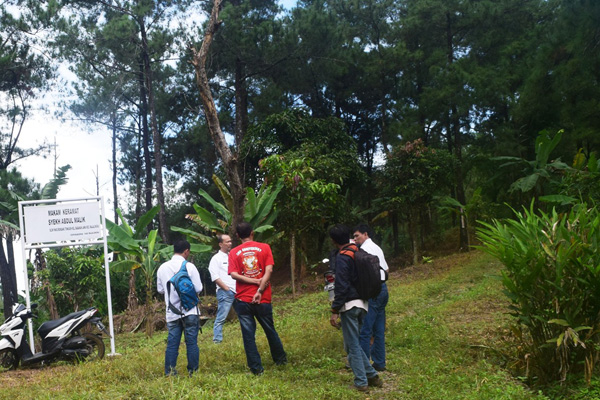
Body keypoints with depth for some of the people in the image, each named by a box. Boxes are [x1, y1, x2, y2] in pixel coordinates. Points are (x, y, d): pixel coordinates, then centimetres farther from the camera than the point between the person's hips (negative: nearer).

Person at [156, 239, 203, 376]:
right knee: (192, 342, 4)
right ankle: (193, 371, 7)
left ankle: (169, 373, 8)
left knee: (172, 343, 7)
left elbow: (160, 289, 12)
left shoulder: (162, 268, 4)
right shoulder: (189, 266, -9)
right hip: (190, 311, -4)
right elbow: (198, 288, -9)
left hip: (172, 313, 4)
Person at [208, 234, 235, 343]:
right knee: (221, 318, -5)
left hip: (238, 292, 6)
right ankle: (217, 340, 1)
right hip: (225, 292, -6)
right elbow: (215, 278, -9)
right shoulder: (216, 258, -2)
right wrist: (227, 289, -12)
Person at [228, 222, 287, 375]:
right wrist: (260, 290, -13)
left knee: (248, 334, 6)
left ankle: (256, 368, 8)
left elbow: (234, 274, -10)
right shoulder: (264, 247, 1)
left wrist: (256, 281, -9)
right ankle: (280, 359, 33)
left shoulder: (233, 252, 2)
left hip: (242, 299, -1)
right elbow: (269, 270, -10)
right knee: (270, 330, 18)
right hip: (263, 299, 1)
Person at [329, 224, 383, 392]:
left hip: (349, 304, -8)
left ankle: (361, 382, 6)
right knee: (356, 343, 18)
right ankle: (371, 375, 18)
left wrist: (334, 311, -15)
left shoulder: (342, 257, -15)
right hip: (363, 303, 8)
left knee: (352, 345, 2)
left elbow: (341, 286, -18)